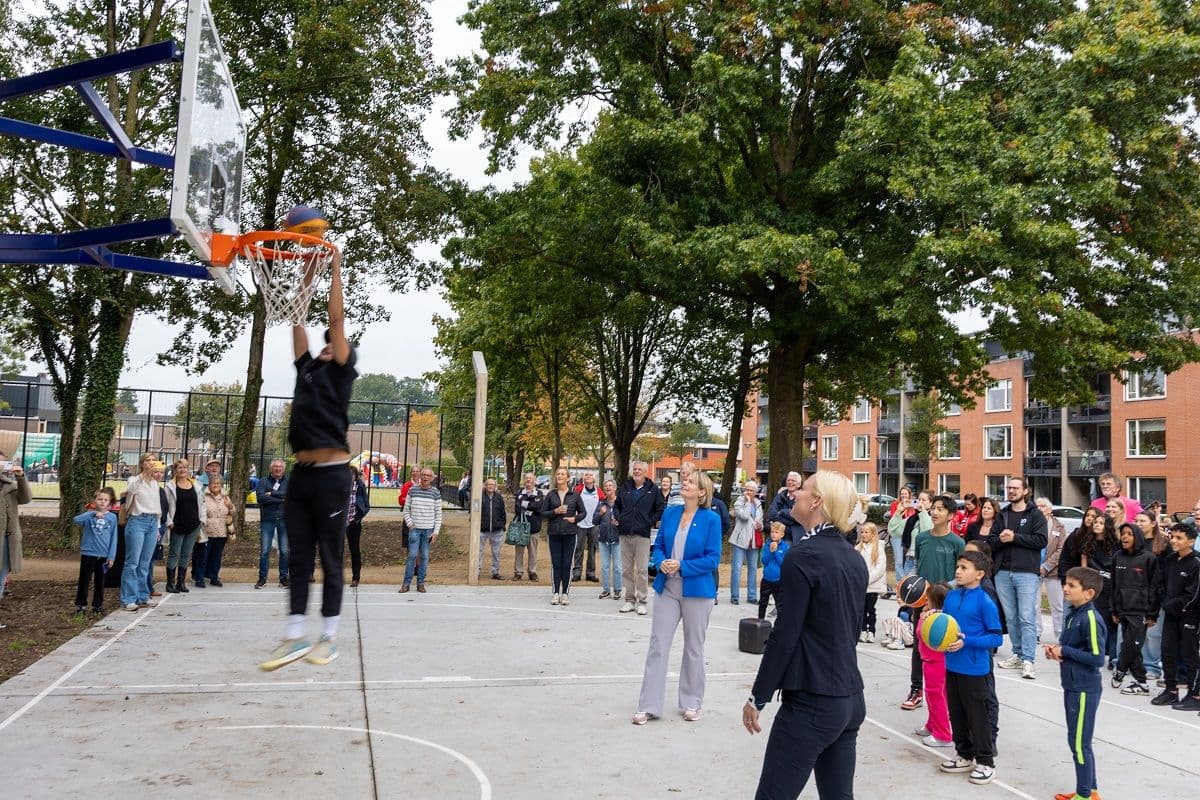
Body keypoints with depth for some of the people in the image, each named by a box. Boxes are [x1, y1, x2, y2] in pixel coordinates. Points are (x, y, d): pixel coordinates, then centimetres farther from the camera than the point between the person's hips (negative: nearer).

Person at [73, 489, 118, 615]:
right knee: (84, 580, 6)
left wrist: (111, 556, -2)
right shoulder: (89, 515, -3)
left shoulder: (112, 517, 2)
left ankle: (98, 605, 22)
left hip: (104, 555, 2)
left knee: (100, 581, 12)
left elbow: (113, 538, 3)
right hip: (88, 553, -2)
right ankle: (81, 604, 17)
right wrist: (94, 514, -38)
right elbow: (77, 520, -25)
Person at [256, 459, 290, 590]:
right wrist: (281, 499, -10)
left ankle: (283, 578, 13)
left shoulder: (288, 481, 7)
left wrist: (272, 493, -10)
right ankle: (262, 578, 10)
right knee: (264, 551, 0)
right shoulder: (263, 482, 6)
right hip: (267, 520, 0)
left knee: (284, 551, 4)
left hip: (284, 520, 0)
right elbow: (261, 497, -9)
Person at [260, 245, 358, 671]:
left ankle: (329, 637, 10)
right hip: (300, 473, 6)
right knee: (298, 560, 8)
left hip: (331, 474, -6)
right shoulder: (307, 368, 16)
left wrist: (335, 269, 0)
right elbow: (297, 319, 18)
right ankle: (294, 637, 13)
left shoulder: (341, 371, 2)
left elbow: (337, 319, -4)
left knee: (330, 560, 2)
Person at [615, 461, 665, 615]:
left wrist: (651, 521, -3)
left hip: (642, 535, -4)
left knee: (642, 570, -3)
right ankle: (630, 600, 16)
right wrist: (618, 518, 9)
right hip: (625, 534, 4)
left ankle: (641, 601, 4)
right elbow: (616, 505, 24)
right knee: (626, 569, 8)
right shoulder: (625, 488, 11)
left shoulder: (652, 490, 1)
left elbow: (661, 508, 5)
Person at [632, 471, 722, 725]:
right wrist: (661, 563, -13)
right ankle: (649, 706, 10)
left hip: (697, 591, -3)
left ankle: (692, 703, 27)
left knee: (693, 647, 12)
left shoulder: (711, 519, -10)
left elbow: (713, 558, -12)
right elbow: (658, 546, 9)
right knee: (657, 645, 3)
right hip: (667, 589, 3)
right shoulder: (670, 513, 2)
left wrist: (682, 567, -21)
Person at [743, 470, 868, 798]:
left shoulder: (803, 555, -16)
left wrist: (758, 697, -8)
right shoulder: (855, 558, 7)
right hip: (851, 698, 8)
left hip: (811, 702, -8)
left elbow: (785, 635, -16)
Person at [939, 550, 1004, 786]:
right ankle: (965, 755, 33)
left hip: (974, 669, -7)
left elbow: (997, 638, -15)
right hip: (952, 666, 7)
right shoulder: (951, 596, 3)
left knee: (977, 716, 5)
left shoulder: (985, 602, -16)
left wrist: (966, 642, -22)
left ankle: (986, 762, 21)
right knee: (956, 713, 17)